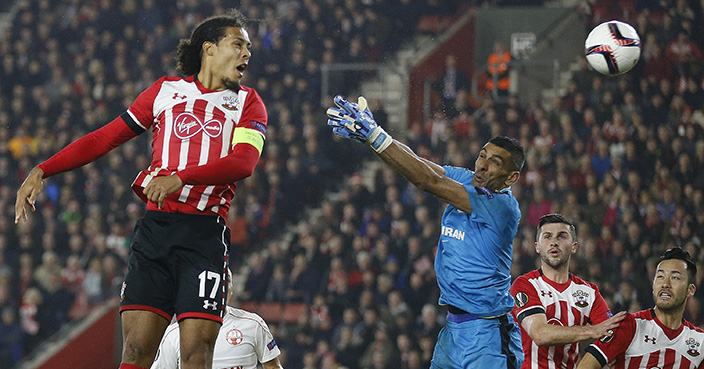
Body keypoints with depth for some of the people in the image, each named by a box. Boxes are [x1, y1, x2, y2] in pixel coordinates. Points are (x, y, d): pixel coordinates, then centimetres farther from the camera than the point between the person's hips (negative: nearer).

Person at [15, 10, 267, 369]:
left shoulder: (247, 103, 12)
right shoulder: (166, 90, 17)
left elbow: (244, 162, -6)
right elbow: (105, 138, 21)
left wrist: (180, 178, -22)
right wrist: (41, 171, 12)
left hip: (205, 234, -1)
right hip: (155, 227, 1)